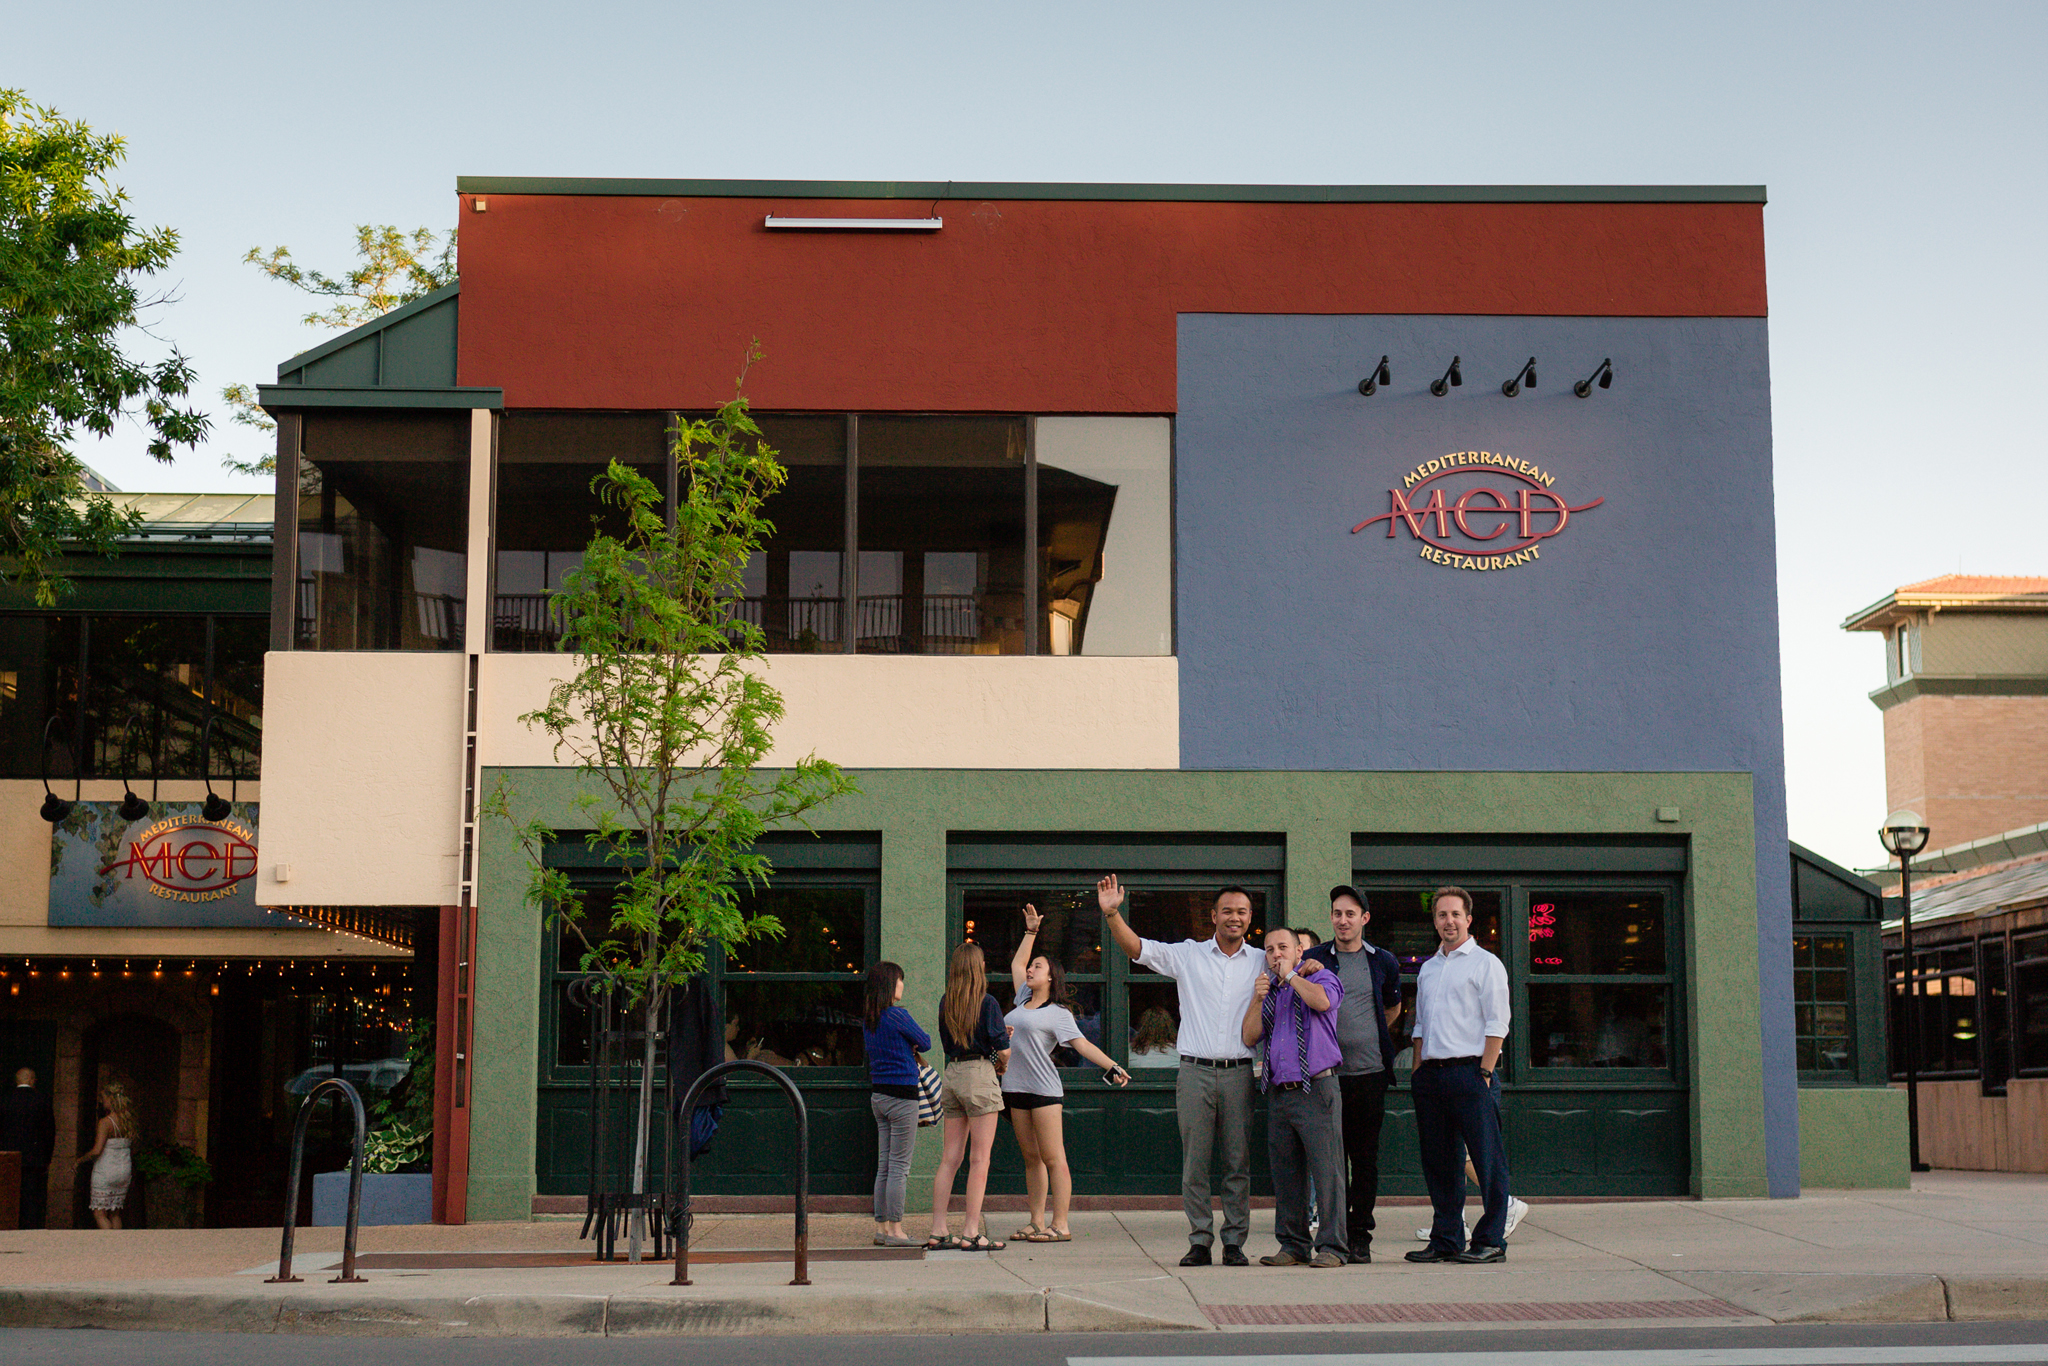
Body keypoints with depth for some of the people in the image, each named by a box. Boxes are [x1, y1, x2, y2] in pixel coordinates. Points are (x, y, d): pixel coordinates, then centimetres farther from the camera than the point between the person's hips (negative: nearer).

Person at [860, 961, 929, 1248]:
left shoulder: (868, 1019, 10)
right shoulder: (897, 1015, -14)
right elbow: (925, 1043, -1)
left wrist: (907, 1048, 6)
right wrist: (914, 1044, 18)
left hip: (878, 1094, 8)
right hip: (901, 1095, -8)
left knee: (884, 1165, 11)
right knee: (899, 1167, -3)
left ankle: (882, 1227, 13)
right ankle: (895, 1230, -1)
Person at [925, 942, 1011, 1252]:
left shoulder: (945, 1003, 9)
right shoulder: (987, 1003, -8)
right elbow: (1003, 1051, -8)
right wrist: (1001, 1064, 15)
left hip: (952, 1073, 6)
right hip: (979, 1075, -6)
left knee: (950, 1157, 8)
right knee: (979, 1157, -3)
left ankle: (938, 1232, 7)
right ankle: (971, 1232, -5)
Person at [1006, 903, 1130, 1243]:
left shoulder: (1058, 1013, -1)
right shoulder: (1024, 1000, 18)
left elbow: (1082, 1045, -7)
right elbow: (1016, 964, 32)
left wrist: (1113, 1068, -17)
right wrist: (1031, 931, 32)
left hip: (1044, 1089, -7)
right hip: (1016, 1088, 7)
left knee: (1053, 1158, -7)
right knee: (1031, 1158, 8)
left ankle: (1060, 1225, -9)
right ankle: (1037, 1222, 9)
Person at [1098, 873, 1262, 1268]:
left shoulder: (1263, 962, 10)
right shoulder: (1187, 955, 6)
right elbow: (1135, 948, 0)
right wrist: (1112, 913, -15)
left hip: (1240, 1073, 1)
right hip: (1195, 1071, -1)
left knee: (1239, 1163, 2)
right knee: (1194, 1164, 0)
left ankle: (1234, 1242, 9)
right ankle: (1200, 1241, 6)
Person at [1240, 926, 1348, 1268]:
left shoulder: (1321, 977, 5)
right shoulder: (1267, 990, 20)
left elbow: (1322, 1001, -19)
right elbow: (1250, 1038, 11)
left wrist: (1291, 975, -4)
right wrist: (1257, 999, -3)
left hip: (1317, 1089, -6)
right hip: (1279, 1094, 6)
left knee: (1326, 1170, -8)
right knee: (1286, 1175, 8)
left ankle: (1331, 1247, -4)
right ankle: (1293, 1245, 16)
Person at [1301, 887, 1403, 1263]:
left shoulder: (1383, 962, 9)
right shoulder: (1312, 960, 4)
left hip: (1370, 1072, 1)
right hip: (1327, 1073, -1)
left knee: (1365, 1157, 3)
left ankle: (1360, 1235, 9)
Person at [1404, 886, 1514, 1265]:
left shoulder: (1485, 964, 0)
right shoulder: (1428, 968, 20)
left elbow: (1496, 1024, -6)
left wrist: (1485, 1073, -13)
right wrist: (1418, 1071, 13)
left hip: (1470, 1071, -6)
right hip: (1431, 1074, 7)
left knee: (1486, 1159, -5)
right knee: (1438, 1161, 8)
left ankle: (1490, 1241, -1)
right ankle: (1445, 1240, 14)